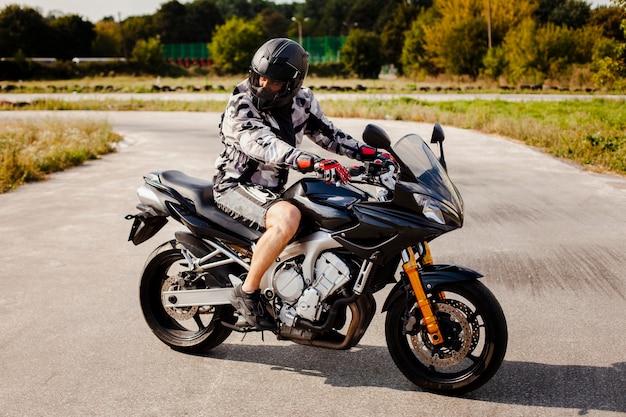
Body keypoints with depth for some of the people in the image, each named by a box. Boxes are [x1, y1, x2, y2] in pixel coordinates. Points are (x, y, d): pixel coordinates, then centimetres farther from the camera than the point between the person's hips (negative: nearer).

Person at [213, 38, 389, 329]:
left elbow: (327, 134, 11)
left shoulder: (302, 101, 1)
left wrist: (370, 154, -1)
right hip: (235, 185, -7)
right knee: (287, 217, -36)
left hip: (272, 189, 7)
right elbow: (266, 147, -34)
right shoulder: (241, 107, -19)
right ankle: (247, 292, -22)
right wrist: (316, 163, -47)